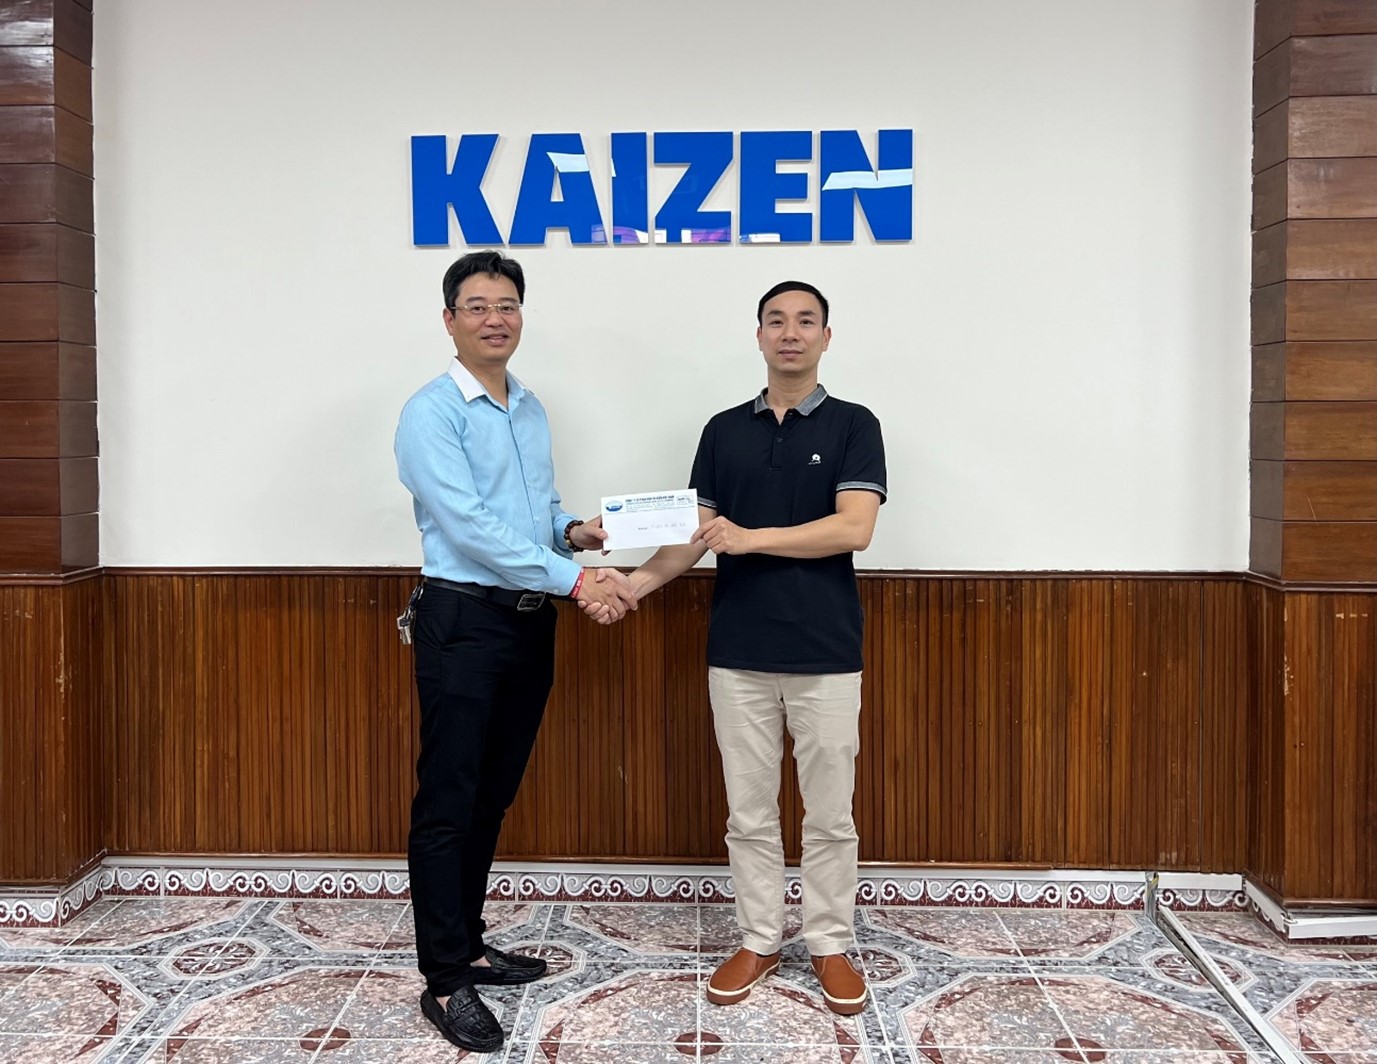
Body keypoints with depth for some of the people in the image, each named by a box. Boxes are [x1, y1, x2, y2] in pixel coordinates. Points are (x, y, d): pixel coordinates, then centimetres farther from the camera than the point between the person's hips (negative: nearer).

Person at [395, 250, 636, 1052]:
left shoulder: (533, 409, 14)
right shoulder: (432, 412, -10)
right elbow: (470, 525, -20)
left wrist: (574, 529, -1)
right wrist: (573, 578, -23)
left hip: (530, 623, 7)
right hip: (464, 622, -7)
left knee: (493, 797, 14)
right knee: (449, 803, -2)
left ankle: (467, 945, 28)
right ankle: (446, 980, 7)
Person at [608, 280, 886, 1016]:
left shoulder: (852, 426, -2)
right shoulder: (724, 430, 8)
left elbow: (853, 529, -14)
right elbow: (696, 533, 5)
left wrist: (750, 537, -17)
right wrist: (637, 582, -10)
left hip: (826, 653, -2)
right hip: (738, 652, 3)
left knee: (829, 813, 8)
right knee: (749, 811, 10)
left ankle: (831, 944, 24)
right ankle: (758, 941, 25)